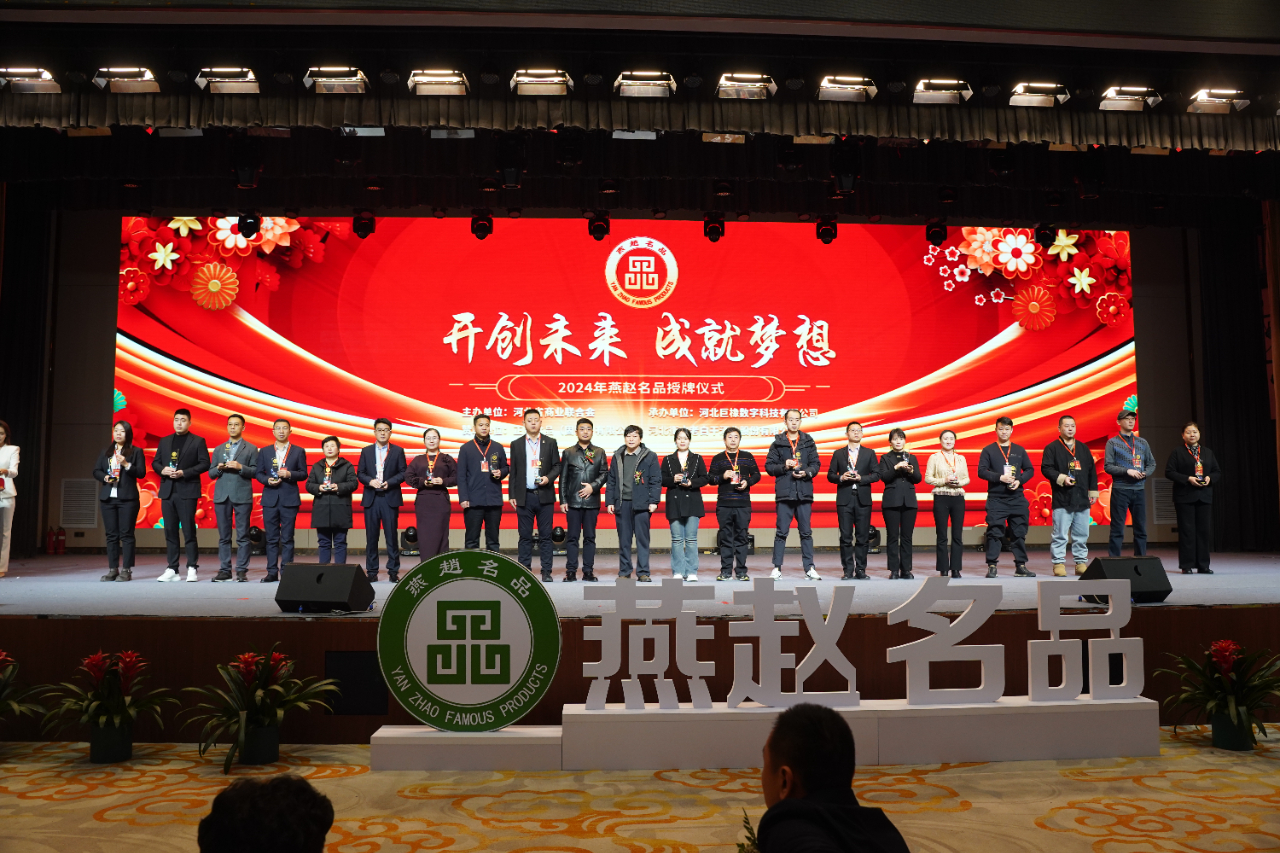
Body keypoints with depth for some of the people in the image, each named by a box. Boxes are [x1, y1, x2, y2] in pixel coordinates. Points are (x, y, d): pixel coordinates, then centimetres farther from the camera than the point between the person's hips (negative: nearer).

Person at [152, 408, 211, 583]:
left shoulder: (198, 441, 2)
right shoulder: (164, 441, 16)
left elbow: (204, 463, -5)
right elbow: (155, 462, 15)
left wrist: (184, 473, -15)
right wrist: (162, 470, -6)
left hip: (187, 491, -5)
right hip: (167, 491, 5)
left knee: (189, 531, -4)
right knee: (170, 531, 6)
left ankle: (192, 568, 0)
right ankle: (172, 570, 9)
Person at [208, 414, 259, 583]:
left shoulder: (251, 449, 9)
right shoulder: (218, 449, 18)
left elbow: (255, 471, 0)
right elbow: (211, 474, 15)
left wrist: (240, 467, -15)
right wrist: (218, 468, -5)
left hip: (242, 496, -3)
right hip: (222, 496, 3)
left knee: (242, 535, -4)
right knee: (224, 536, 4)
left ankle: (242, 570, -1)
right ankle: (224, 570, 8)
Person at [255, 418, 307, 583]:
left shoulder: (298, 451, 6)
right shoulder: (264, 451, 11)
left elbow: (303, 474, 3)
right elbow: (258, 473, 9)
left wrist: (290, 474, -14)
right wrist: (267, 480, -10)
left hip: (289, 499, -2)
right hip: (270, 498, 2)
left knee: (287, 538, -1)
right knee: (271, 538, 4)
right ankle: (272, 572, 8)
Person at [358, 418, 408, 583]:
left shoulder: (398, 451, 5)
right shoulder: (366, 451, 11)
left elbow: (403, 472, 1)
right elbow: (360, 473, 9)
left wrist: (389, 482, -13)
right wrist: (370, 481, -10)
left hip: (390, 498, -2)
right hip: (371, 498, 2)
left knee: (392, 535, -1)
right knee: (371, 536, 4)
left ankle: (393, 571, 6)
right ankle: (371, 571, 11)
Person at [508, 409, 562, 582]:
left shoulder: (550, 443, 7)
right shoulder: (516, 444, 8)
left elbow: (557, 466, 7)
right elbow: (513, 471, 8)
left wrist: (549, 478, -13)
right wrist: (512, 495, 3)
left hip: (545, 496, 0)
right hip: (524, 496, 0)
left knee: (545, 536, 1)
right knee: (525, 536, 3)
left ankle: (546, 572, 6)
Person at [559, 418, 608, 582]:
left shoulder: (599, 452, 10)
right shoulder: (568, 452, 8)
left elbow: (604, 473, 4)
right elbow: (563, 478, 6)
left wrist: (593, 486, -12)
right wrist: (563, 500, 0)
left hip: (592, 501, 1)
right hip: (573, 501, -1)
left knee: (590, 537, 4)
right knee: (572, 537, 0)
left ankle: (588, 571, 8)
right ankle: (571, 571, 3)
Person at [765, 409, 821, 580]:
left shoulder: (808, 442, 10)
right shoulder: (778, 443, 6)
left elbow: (816, 464, 7)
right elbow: (769, 466, 4)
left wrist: (806, 472, -11)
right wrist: (784, 466, -11)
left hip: (804, 493, 1)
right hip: (784, 493, -1)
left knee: (806, 532, 5)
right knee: (781, 532, 1)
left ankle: (809, 568, 10)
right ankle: (777, 568, 6)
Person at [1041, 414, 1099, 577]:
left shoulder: (1083, 448, 16)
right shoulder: (1052, 448, 1)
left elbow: (1092, 471, 18)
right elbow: (1045, 468, -6)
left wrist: (1093, 491, 13)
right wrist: (1061, 478, -18)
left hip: (1082, 499, 5)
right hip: (1062, 499, -5)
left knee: (1082, 534, 8)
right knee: (1060, 534, -4)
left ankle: (1081, 562, 16)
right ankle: (1059, 563, 1)